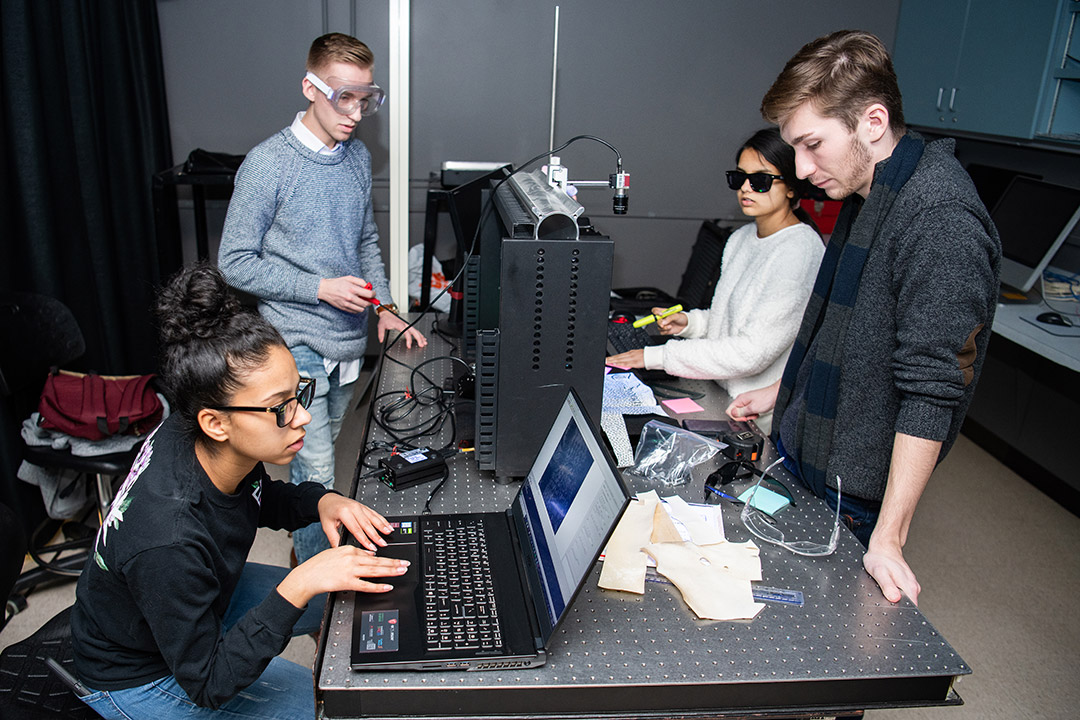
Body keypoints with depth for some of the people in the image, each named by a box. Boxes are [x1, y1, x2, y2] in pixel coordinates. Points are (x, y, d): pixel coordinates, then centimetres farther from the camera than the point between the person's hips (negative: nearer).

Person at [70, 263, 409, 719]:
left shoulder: (199, 440, -21)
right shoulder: (166, 544, -43)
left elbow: (259, 500, 3)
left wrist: (320, 501, -17)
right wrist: (297, 588, -40)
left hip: (205, 597, 7)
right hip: (137, 678, -7)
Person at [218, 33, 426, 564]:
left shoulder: (358, 158, 6)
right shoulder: (267, 165, -14)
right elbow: (235, 264, -11)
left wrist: (384, 308, 5)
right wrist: (320, 288, -19)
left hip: (349, 341, 6)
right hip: (297, 345, -6)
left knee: (317, 457, 21)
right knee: (316, 474, -3)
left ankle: (311, 547, 38)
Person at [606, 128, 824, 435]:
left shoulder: (800, 250, -17)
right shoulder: (741, 238, 10)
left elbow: (753, 352, -23)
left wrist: (657, 356, -21)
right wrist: (689, 322, 0)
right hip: (721, 397, 7)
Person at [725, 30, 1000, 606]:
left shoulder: (942, 222, -25)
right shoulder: (861, 196, 5)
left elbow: (932, 392, -27)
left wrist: (888, 536, -26)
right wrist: (784, 389, 23)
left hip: (849, 493, -8)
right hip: (799, 452, 9)